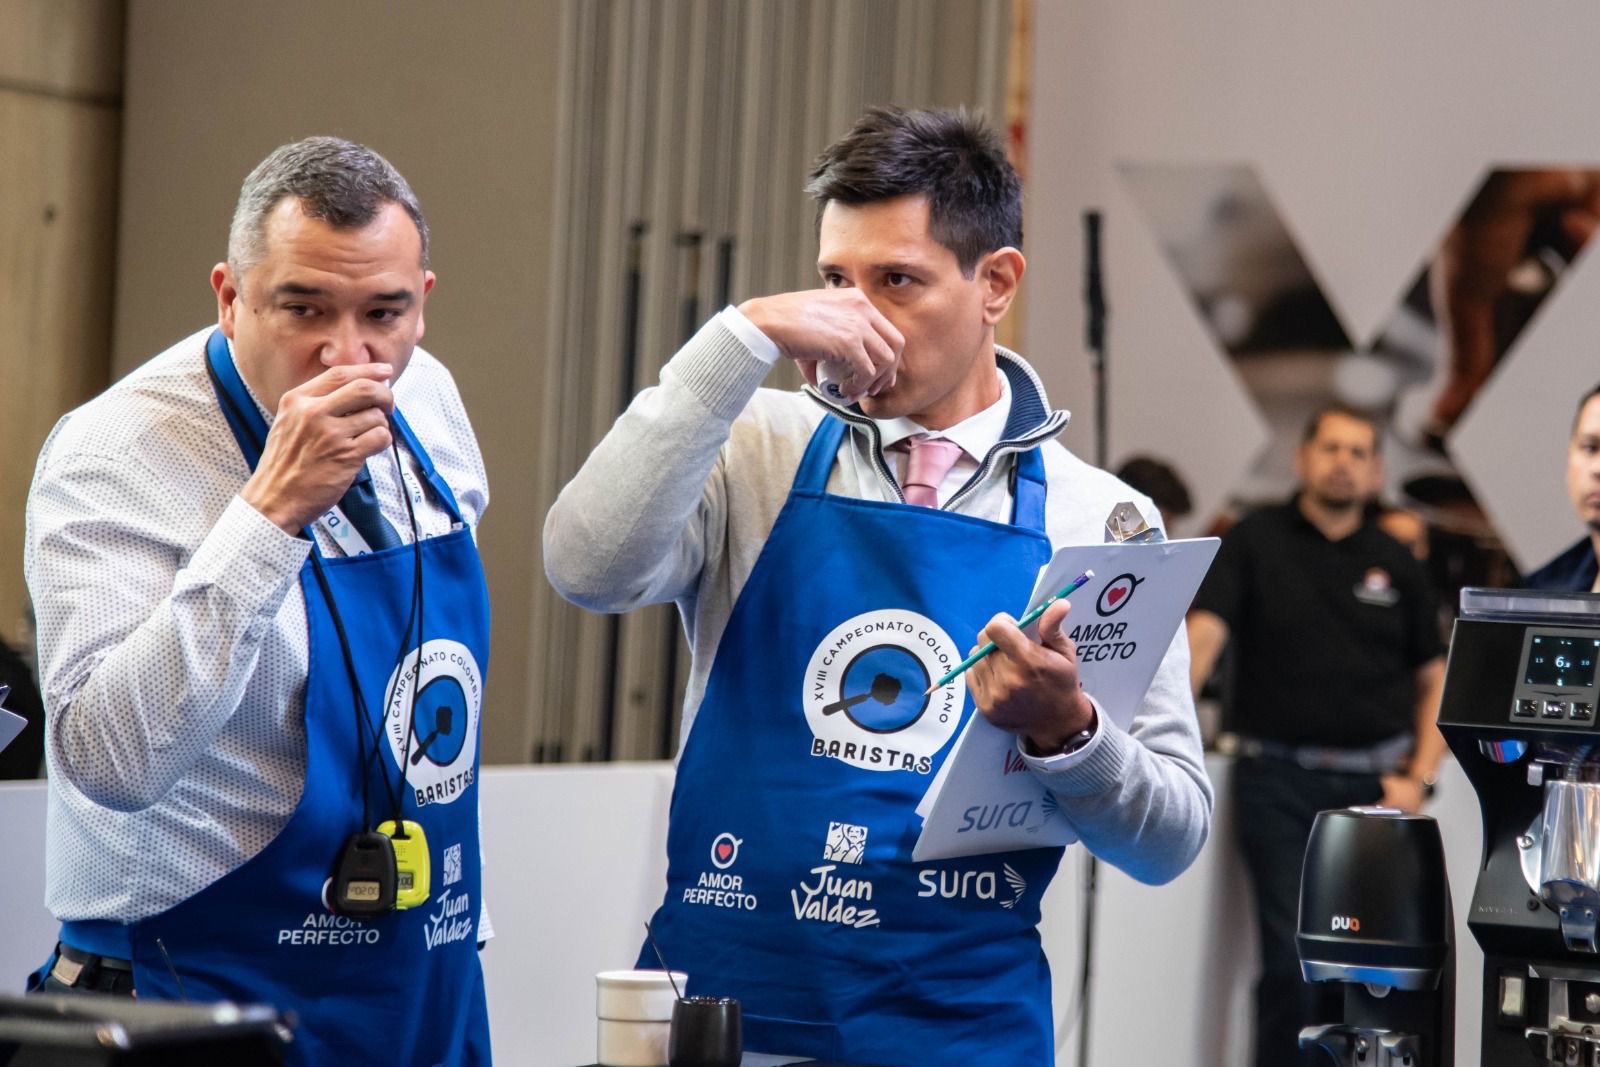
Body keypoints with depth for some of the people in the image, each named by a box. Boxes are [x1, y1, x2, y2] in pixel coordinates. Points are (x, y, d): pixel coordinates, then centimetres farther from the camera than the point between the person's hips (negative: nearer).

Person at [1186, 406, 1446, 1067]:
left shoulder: (1395, 564, 11)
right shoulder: (1256, 542, 3)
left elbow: (1435, 679, 15)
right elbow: (1202, 634, -9)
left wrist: (1418, 778, 2)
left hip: (1374, 784, 3)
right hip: (1280, 782, -3)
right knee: (1292, 958, -8)